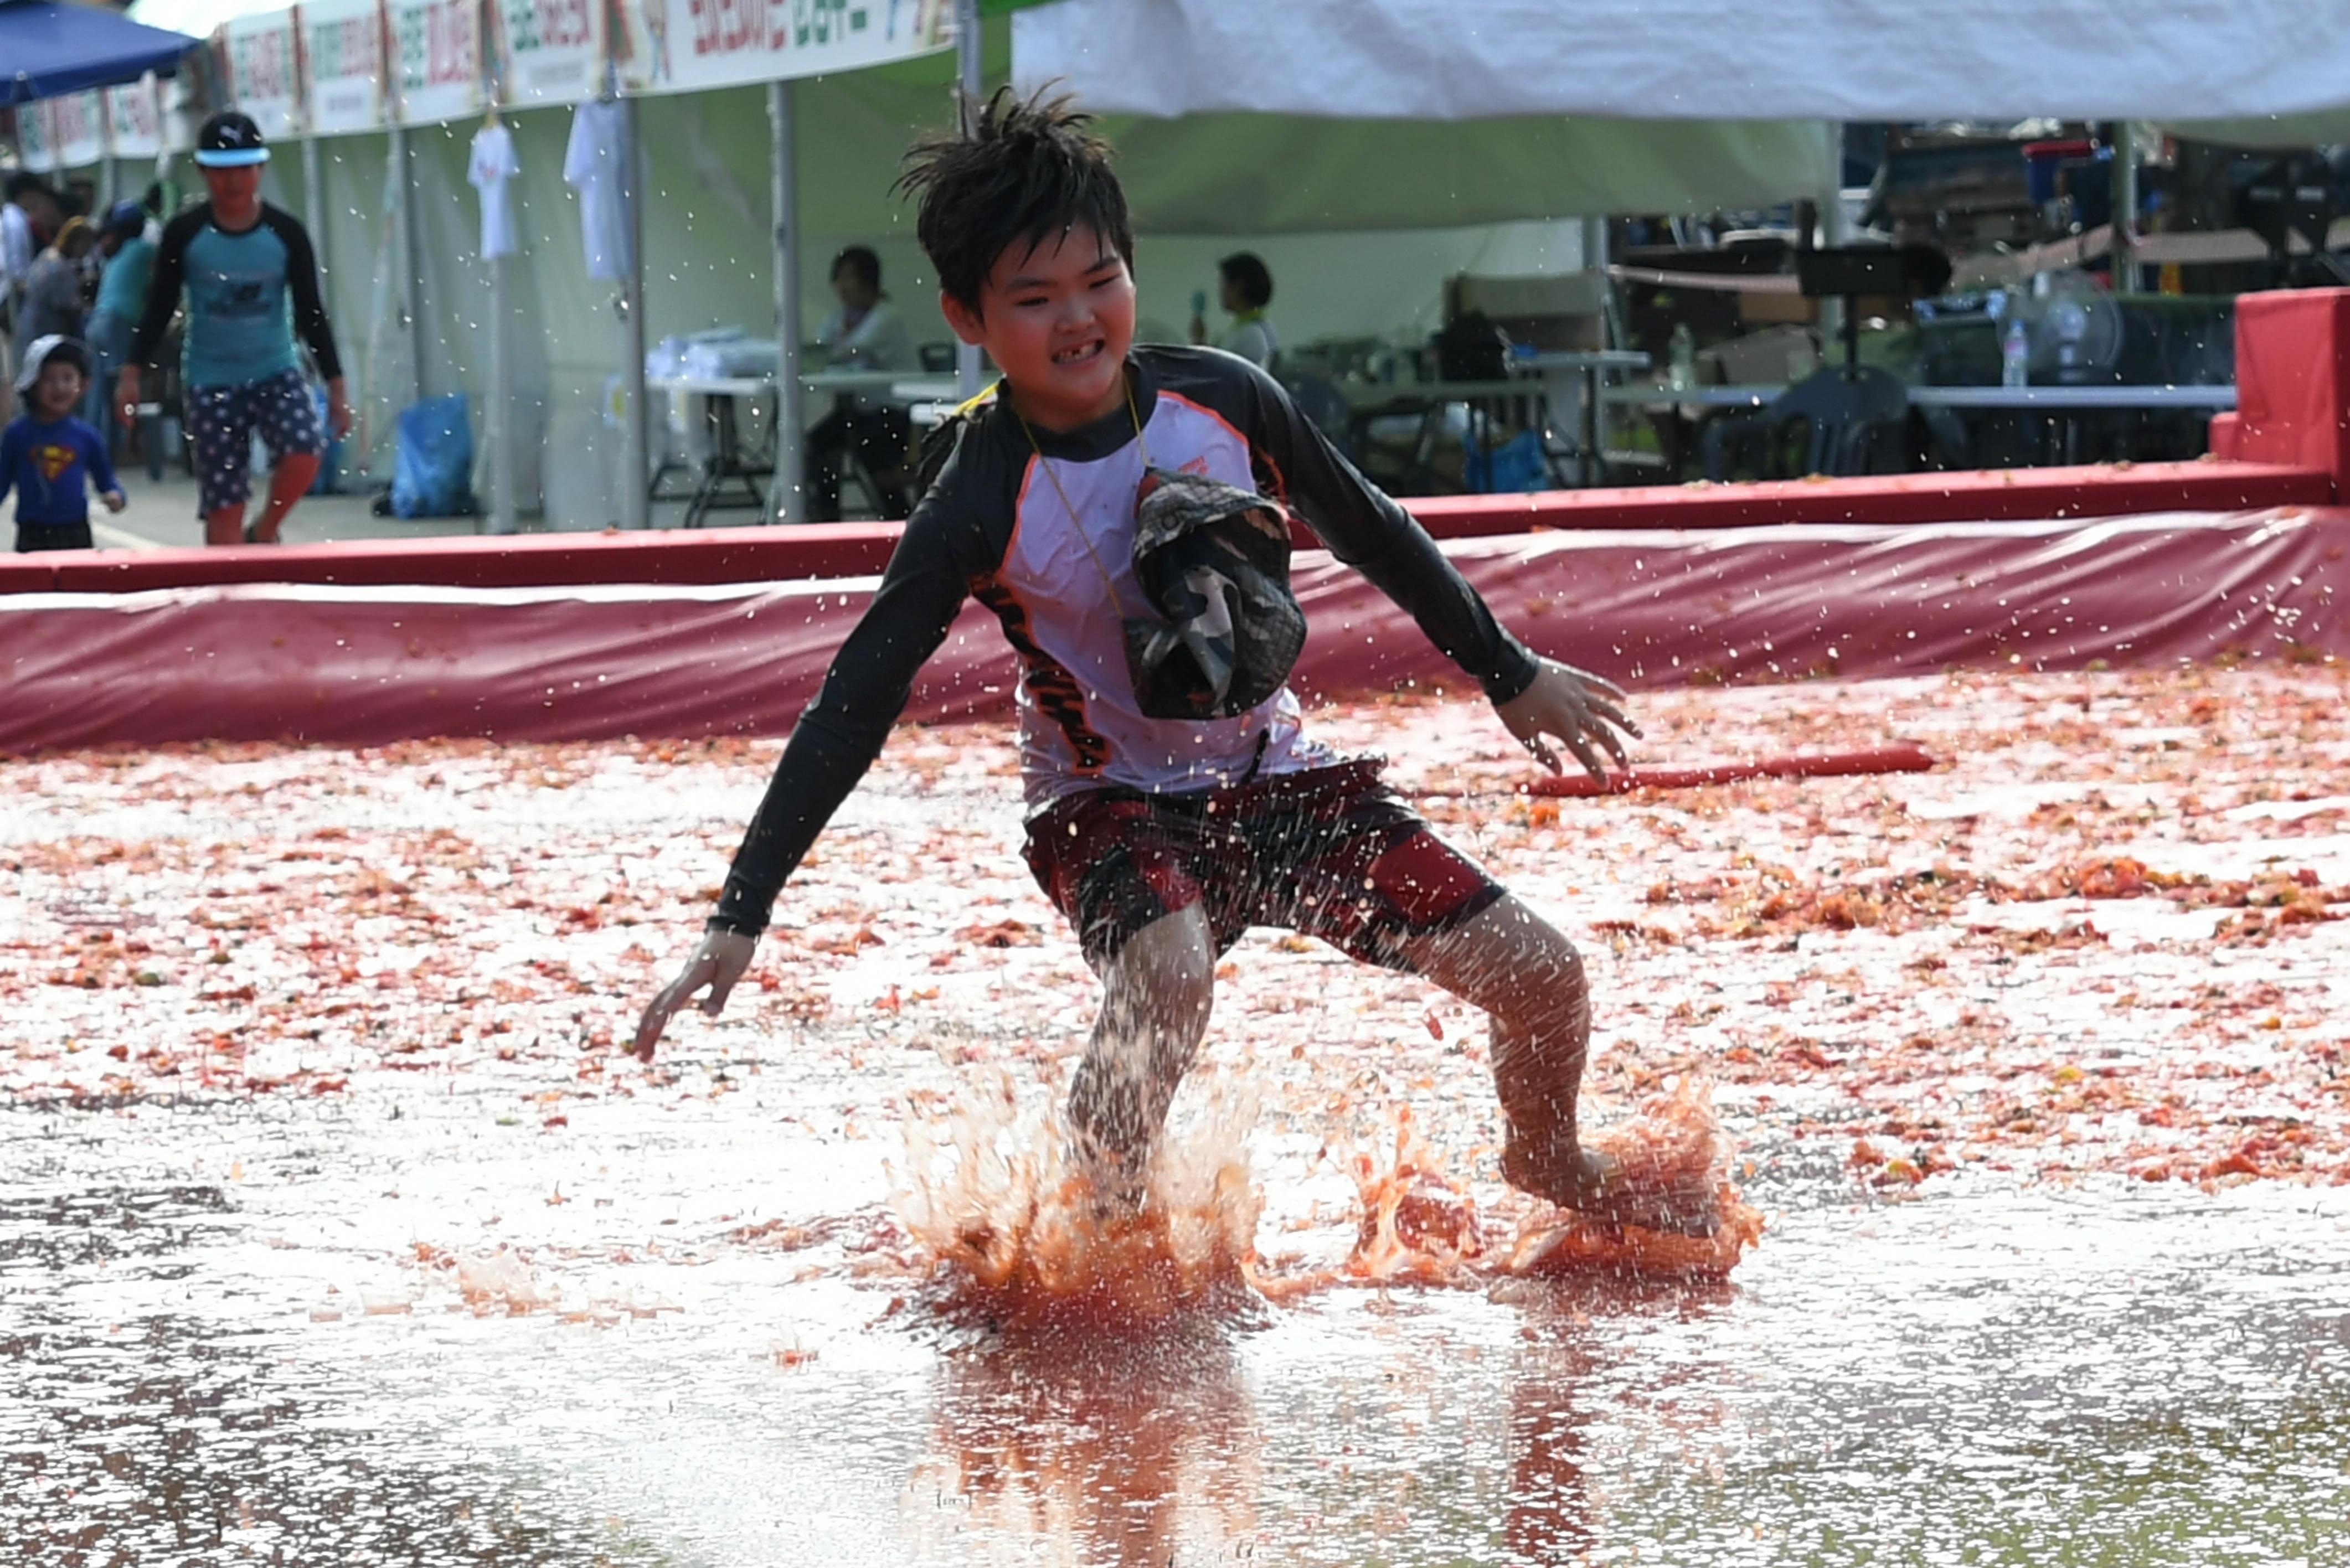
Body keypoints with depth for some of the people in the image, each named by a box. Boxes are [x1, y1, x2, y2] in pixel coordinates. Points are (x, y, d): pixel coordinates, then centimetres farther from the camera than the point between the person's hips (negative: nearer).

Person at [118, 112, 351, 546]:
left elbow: (311, 313, 2)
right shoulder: (184, 234, -4)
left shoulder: (286, 233, -3)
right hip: (211, 382, 0)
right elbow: (159, 308, 4)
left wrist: (335, 385, 0)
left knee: (304, 455, -24)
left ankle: (264, 533, 4)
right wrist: (133, 373, -1)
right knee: (223, 504, -2)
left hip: (276, 372, 0)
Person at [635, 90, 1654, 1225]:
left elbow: (1372, 535, 10)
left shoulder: (1224, 399, -8)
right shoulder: (983, 504, -18)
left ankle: (1547, 1157, 31)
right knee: (1167, 977, -39)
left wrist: (1513, 677, 19)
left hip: (1278, 780, 4)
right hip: (1113, 809, -4)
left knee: (1541, 974, -2)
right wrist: (738, 919, -22)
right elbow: (850, 713, -17)